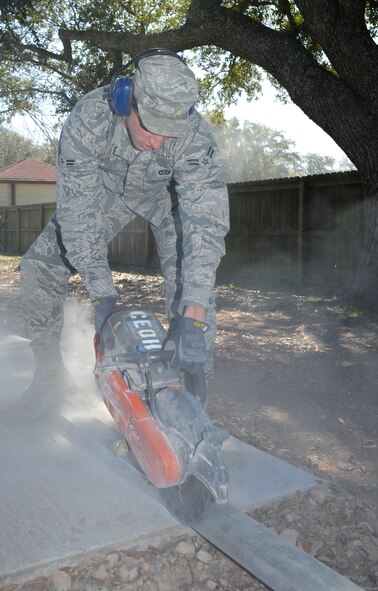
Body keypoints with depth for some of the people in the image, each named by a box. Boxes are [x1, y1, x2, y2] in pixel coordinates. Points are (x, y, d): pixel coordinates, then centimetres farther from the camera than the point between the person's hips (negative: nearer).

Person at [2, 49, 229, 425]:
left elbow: (206, 222, -42)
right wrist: (103, 295, -37)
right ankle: (50, 377, 8)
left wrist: (193, 318, -51)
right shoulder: (87, 119, -35)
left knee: (189, 283, -22)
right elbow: (77, 210, -32)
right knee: (38, 267, -8)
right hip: (106, 189, 2)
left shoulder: (194, 136, -37)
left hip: (169, 195, -1)